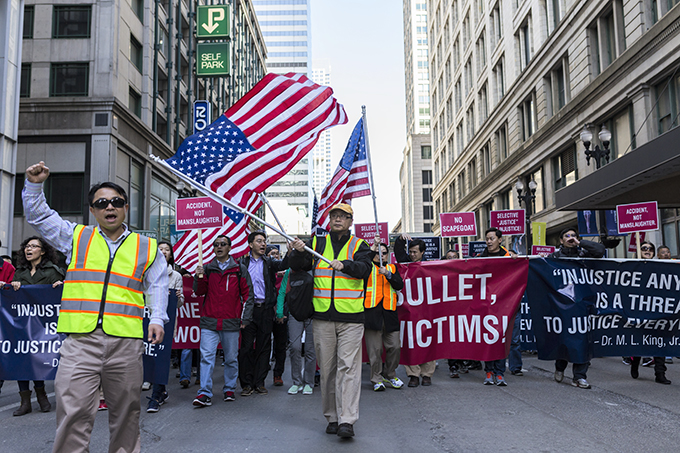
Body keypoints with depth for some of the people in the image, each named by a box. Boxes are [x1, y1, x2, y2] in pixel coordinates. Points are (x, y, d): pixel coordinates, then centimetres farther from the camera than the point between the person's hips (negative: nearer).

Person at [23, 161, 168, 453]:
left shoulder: (147, 248, 14)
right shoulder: (76, 237, 16)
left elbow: (157, 285, 14)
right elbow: (38, 216, 19)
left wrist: (157, 319, 0)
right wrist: (34, 185, 5)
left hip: (126, 342, 1)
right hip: (81, 339, 0)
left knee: (125, 411, 9)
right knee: (73, 412, -9)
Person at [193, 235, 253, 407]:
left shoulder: (240, 269, 5)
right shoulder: (207, 269, 9)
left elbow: (247, 294, 5)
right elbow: (199, 292, 6)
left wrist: (245, 318, 1)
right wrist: (199, 277, -12)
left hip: (231, 322, 0)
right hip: (209, 322, 0)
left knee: (231, 358, 9)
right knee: (207, 357, -8)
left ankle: (229, 389, 23)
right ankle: (205, 394, -7)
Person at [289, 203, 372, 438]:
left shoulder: (358, 245, 8)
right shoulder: (317, 242, 13)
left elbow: (364, 269, -9)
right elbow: (299, 266, 4)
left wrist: (345, 265, -28)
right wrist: (299, 252, -17)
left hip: (350, 317, -2)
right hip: (322, 316, 2)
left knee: (348, 367, -8)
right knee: (327, 368, 6)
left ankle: (347, 421, -9)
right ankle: (332, 417, 16)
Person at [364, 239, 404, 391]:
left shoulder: (393, 268, 18)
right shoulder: (368, 267, 9)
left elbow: (399, 285, 4)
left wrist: (388, 274, -11)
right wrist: (373, 247, -18)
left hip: (389, 312, 3)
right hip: (372, 311, -3)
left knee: (395, 346, 3)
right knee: (375, 348, -2)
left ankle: (390, 375, 22)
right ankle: (377, 379, 9)